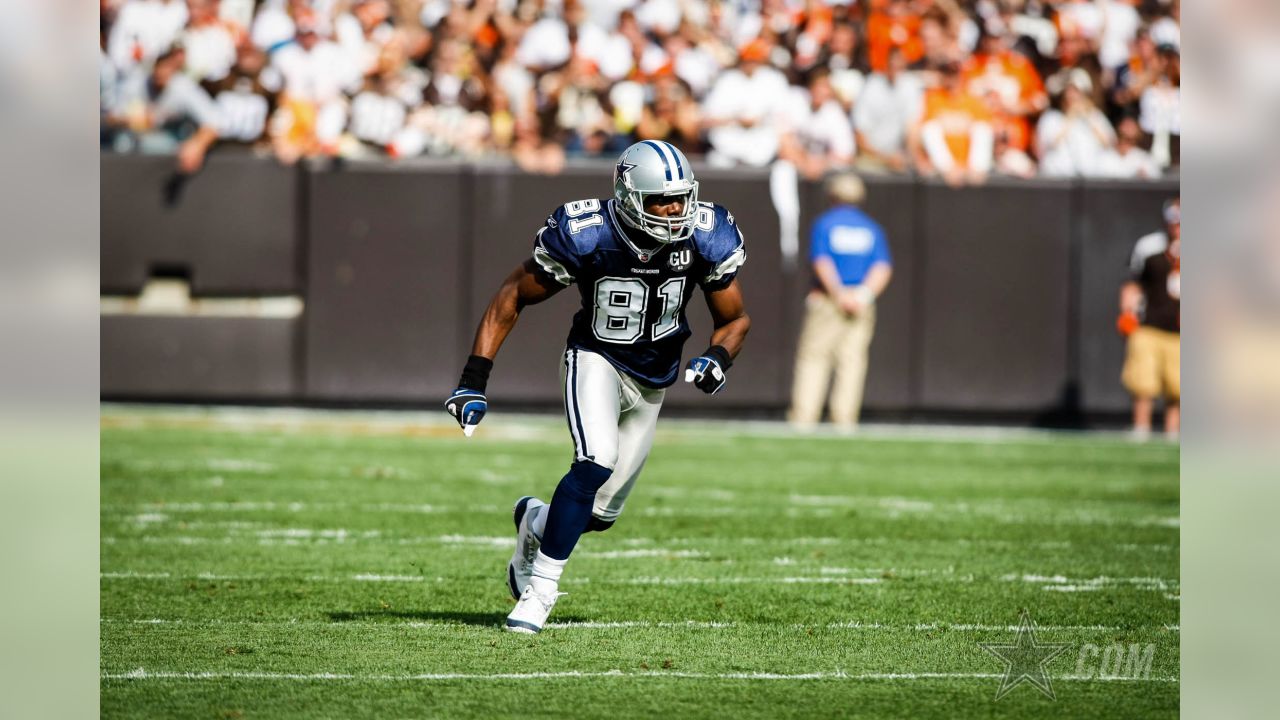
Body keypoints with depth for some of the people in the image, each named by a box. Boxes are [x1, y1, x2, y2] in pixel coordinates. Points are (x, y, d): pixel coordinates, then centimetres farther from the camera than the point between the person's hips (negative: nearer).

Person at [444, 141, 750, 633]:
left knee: (600, 512, 5)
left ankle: (535, 520, 40)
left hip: (652, 381, 4)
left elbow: (734, 319, 0)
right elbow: (512, 300, -13)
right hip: (596, 359, -4)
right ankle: (542, 584, -17)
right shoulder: (586, 236, -25)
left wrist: (718, 358, -23)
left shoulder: (705, 238, -16)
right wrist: (474, 381, -18)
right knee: (597, 463, -30)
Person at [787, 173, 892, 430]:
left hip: (826, 300, -3)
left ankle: (803, 417, -11)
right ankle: (844, 419, -4)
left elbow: (822, 263, -12)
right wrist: (863, 294, -12)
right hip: (862, 305, 3)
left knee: (812, 358, -2)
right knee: (851, 360, 3)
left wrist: (839, 293, -16)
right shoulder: (872, 228, 11)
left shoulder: (824, 223, 2)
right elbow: (883, 267, -1)